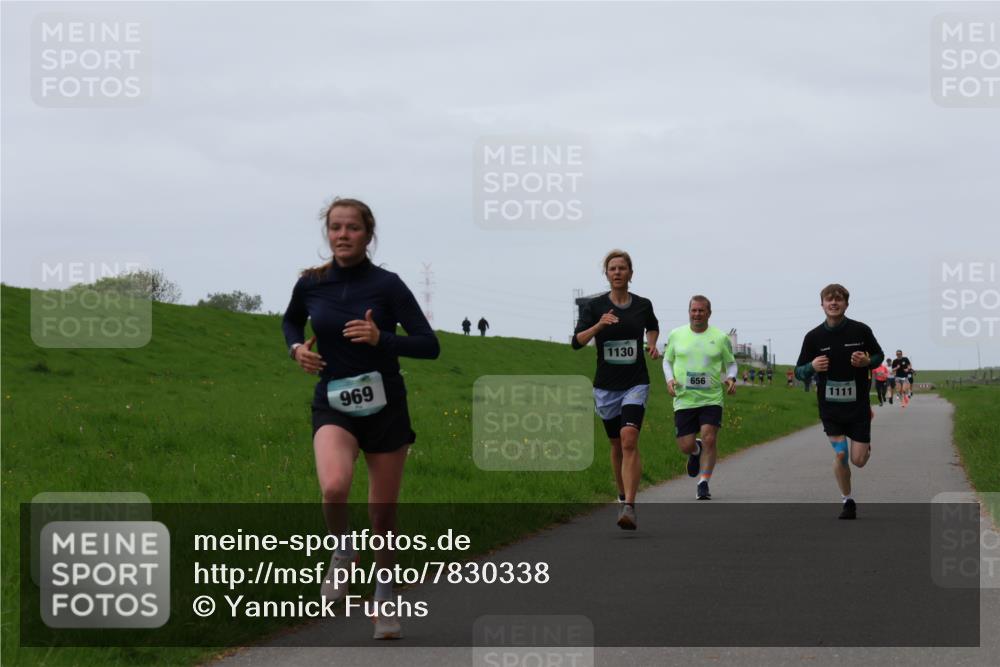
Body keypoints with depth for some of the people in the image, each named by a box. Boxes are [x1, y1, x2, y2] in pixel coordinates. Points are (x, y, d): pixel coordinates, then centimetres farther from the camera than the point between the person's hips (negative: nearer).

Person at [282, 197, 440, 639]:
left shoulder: (386, 285, -9)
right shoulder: (311, 284, -1)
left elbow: (429, 345, -9)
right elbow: (291, 321, 22)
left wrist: (380, 338, -24)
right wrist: (296, 347, 1)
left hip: (384, 407, -1)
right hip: (333, 406, 1)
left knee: (383, 513, 7)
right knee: (334, 487, -29)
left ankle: (384, 602, 28)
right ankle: (342, 552, 2)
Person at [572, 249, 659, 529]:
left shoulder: (643, 305, 2)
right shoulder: (595, 306, -3)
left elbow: (653, 327, 25)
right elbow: (577, 342, -12)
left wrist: (652, 344, 6)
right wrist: (598, 325, -28)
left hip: (636, 383, -1)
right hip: (606, 385, 1)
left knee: (629, 440, -19)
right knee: (616, 444, 13)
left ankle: (629, 508, -26)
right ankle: (623, 496, 37)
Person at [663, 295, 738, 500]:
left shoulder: (720, 338, 2)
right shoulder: (676, 335, 5)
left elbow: (731, 363, 13)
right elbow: (667, 360, 17)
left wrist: (731, 378, -8)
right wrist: (669, 379, -2)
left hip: (712, 399, -1)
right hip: (684, 400, 1)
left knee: (709, 440, -16)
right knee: (685, 446, -2)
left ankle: (703, 484, -6)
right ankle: (696, 451, 35)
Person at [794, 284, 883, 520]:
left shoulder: (861, 331, -5)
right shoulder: (814, 337, -4)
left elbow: (879, 355, 10)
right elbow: (799, 372, 2)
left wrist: (867, 362, -13)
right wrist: (813, 367, -21)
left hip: (858, 404, 0)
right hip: (830, 405, 0)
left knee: (859, 460, -2)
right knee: (840, 455, -8)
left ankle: (866, 445, 36)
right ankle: (847, 501, 13)